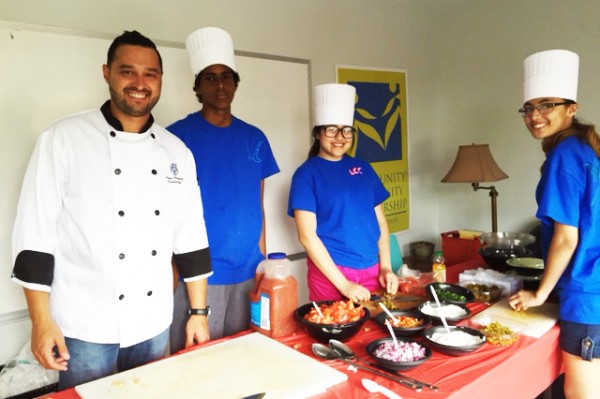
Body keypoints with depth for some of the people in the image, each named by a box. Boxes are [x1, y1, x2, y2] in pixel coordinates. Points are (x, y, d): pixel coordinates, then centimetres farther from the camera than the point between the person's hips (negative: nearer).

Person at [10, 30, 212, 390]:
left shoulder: (177, 152, 2)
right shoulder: (64, 139, -9)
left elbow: (190, 236, 3)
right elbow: (35, 232, -9)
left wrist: (198, 312, 4)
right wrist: (41, 320, -10)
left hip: (154, 325, 4)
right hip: (85, 327, -3)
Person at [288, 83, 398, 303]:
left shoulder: (363, 168, 7)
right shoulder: (306, 173, -7)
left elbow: (380, 221, 12)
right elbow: (307, 235, -13)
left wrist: (385, 267, 1)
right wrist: (343, 284, -16)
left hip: (372, 270, 5)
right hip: (330, 272, -4)